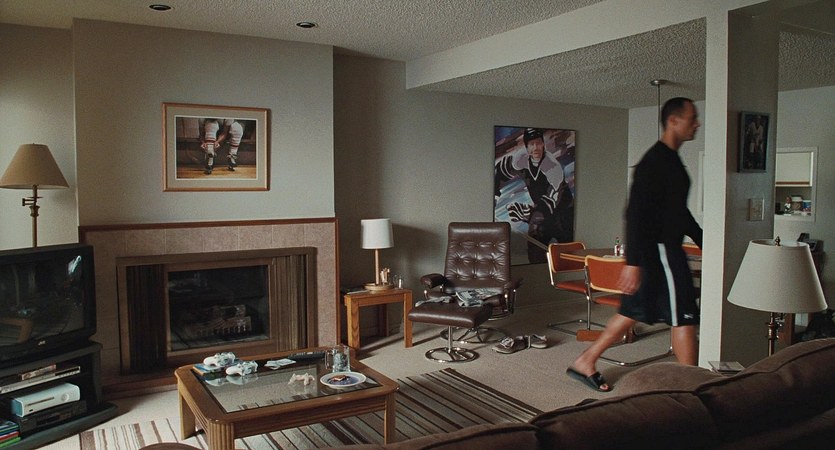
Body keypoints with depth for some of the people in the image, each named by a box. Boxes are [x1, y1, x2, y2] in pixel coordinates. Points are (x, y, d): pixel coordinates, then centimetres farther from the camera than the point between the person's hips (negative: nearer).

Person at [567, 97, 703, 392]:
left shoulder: (673, 161, 16)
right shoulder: (654, 162, -16)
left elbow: (680, 211, 26)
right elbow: (636, 213, -23)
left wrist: (703, 242, 26)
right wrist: (633, 262, -27)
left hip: (666, 248, 10)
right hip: (658, 249, -10)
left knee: (634, 311, 13)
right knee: (684, 317, -3)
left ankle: (585, 363, 22)